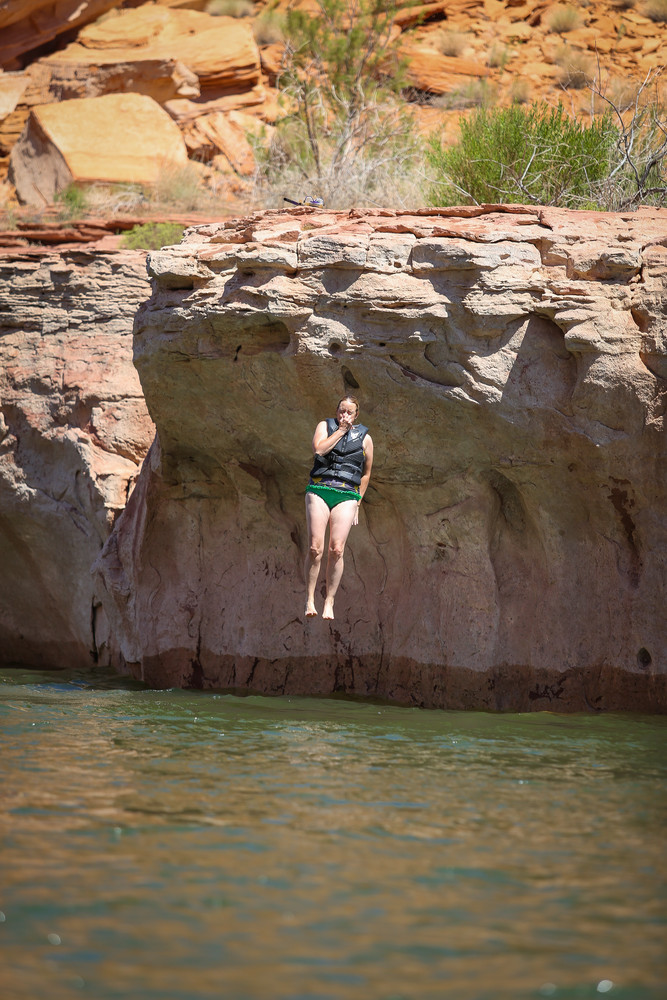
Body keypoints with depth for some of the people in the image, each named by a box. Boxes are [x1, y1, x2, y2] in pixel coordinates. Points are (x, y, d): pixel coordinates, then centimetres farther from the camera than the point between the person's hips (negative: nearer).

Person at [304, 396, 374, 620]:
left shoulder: (364, 437, 14)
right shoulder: (325, 426, 12)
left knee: (336, 550, -12)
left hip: (346, 496, 1)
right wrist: (341, 430, -3)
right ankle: (310, 599, -3)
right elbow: (319, 449, -9)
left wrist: (358, 503, 19)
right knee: (315, 547, -12)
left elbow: (366, 473, 22)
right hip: (319, 490, -1)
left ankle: (329, 602, -5)